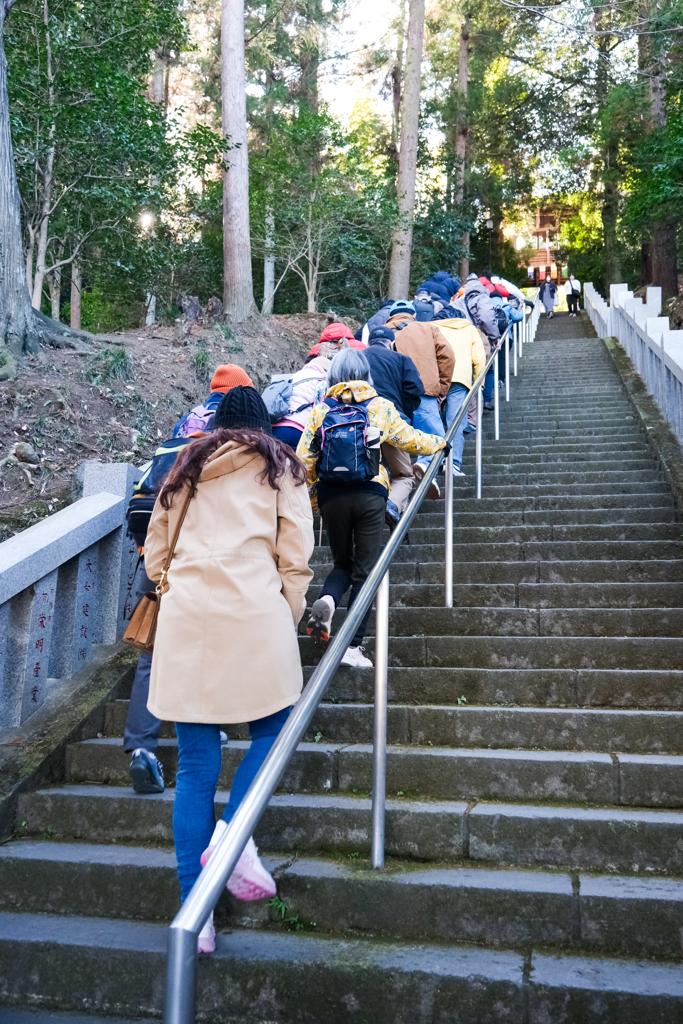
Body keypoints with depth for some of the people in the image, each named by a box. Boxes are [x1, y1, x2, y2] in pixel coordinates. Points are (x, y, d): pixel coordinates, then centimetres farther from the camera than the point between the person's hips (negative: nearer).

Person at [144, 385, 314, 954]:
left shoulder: (186, 467, 21)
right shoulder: (280, 466, 13)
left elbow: (155, 554, 19)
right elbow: (295, 556, 3)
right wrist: (288, 620, 11)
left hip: (185, 616, 3)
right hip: (253, 609, -3)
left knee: (195, 763, 5)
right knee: (273, 728, 15)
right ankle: (234, 830, -9)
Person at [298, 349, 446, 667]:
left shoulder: (321, 410, 6)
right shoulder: (379, 407, 3)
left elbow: (304, 459, 3)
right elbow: (409, 438, 13)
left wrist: (312, 498, 15)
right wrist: (439, 443, 33)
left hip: (331, 496, 2)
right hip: (369, 495, -2)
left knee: (343, 563, 18)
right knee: (364, 571, 4)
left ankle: (326, 601, -14)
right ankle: (352, 646, 0)